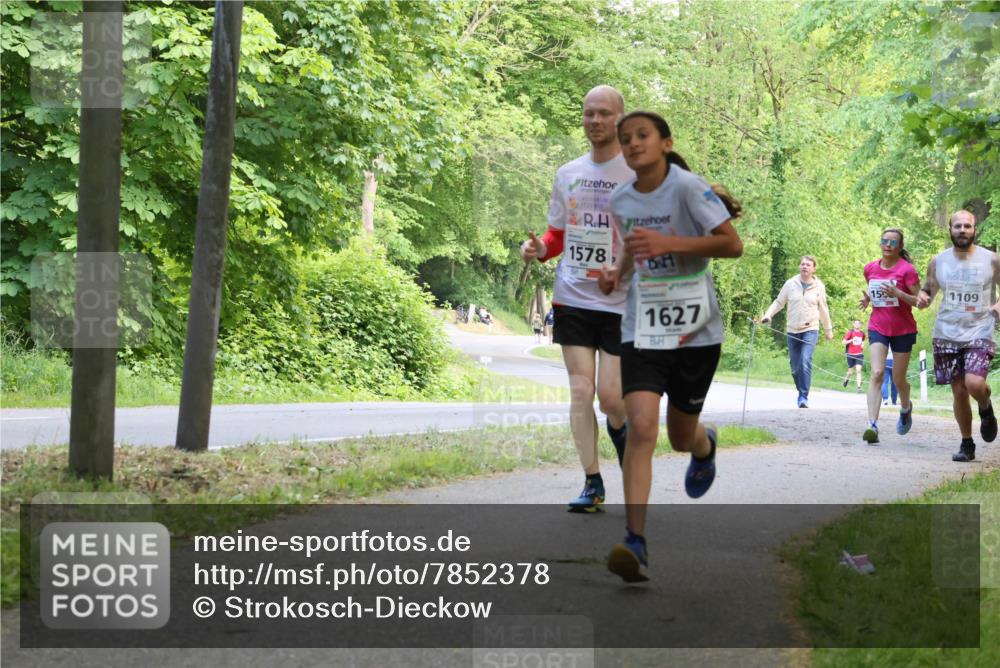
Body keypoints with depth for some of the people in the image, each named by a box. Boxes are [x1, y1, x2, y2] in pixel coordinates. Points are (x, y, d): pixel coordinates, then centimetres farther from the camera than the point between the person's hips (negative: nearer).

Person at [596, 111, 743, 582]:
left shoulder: (687, 187, -12)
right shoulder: (621, 200, 4)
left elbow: (733, 244, -15)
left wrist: (669, 244, -25)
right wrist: (618, 272, 3)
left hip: (695, 331, -3)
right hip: (642, 329, 3)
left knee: (681, 436, 12)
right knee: (641, 427, -17)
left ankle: (705, 445, 52)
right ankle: (635, 543, -20)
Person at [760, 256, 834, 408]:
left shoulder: (819, 286, 3)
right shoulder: (790, 284, 1)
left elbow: (823, 309, 13)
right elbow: (778, 302, 6)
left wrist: (829, 330, 19)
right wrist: (768, 314, -11)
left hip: (810, 329, -2)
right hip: (792, 330, 2)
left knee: (805, 361, -21)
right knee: (795, 367, 7)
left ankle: (804, 397, -19)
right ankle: (801, 392, 30)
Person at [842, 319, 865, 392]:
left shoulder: (862, 333, 9)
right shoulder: (850, 332, -2)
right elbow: (844, 342, -4)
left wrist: (863, 345, 7)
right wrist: (851, 340, -20)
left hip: (859, 354, 1)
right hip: (851, 355, -1)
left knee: (858, 370, -13)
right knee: (850, 371, 9)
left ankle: (859, 387, -16)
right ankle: (846, 378, 43)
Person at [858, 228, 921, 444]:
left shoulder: (907, 270, -10)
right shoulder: (870, 268, 4)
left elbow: (920, 301, -12)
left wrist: (897, 293, -27)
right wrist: (867, 299, 1)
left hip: (903, 330, -2)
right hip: (878, 328, 2)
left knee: (898, 380, 9)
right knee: (877, 373, -17)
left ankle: (906, 408, 43)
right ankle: (872, 425, -26)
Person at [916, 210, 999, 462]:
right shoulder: (938, 261, 5)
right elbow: (928, 288, 18)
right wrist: (922, 298, -5)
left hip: (980, 333, -3)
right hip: (947, 334, 3)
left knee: (974, 383, -22)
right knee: (958, 391, 4)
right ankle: (967, 444, 20)